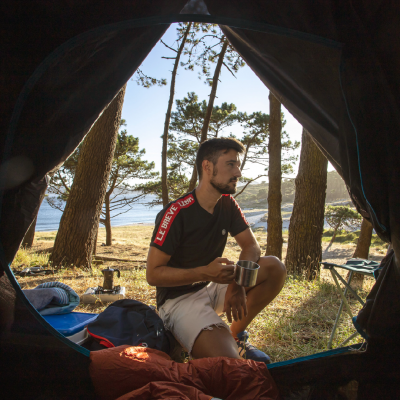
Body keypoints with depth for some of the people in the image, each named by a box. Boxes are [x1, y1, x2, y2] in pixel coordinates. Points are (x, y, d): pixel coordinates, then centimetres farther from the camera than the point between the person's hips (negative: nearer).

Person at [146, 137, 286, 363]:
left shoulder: (228, 205, -1)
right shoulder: (177, 213, -22)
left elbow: (251, 247, 0)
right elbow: (153, 274, -19)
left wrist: (237, 282, -20)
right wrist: (205, 272, -32)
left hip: (213, 288, 7)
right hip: (179, 298, -7)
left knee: (275, 268, -11)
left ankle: (236, 335, 3)